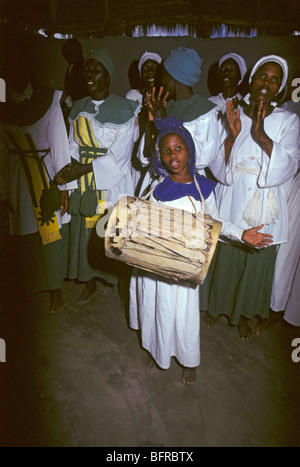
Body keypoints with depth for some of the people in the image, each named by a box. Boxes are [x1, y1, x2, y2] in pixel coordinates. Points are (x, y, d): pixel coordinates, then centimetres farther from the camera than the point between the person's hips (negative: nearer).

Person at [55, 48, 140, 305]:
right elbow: (74, 146, 11)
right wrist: (71, 167, -11)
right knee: (86, 232, 11)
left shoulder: (124, 109, -7)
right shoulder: (79, 108, 10)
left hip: (112, 183, -5)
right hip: (84, 185, 5)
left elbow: (118, 155, -14)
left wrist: (82, 169, -21)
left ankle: (121, 283, 22)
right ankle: (91, 281, 30)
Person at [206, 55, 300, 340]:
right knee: (226, 261, 11)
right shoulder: (232, 116, 0)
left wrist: (262, 136, -24)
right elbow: (219, 169, -7)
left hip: (265, 209, 0)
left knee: (257, 265, 13)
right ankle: (219, 307, 39)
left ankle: (245, 315, 38)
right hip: (231, 205, 0)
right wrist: (233, 135, -21)